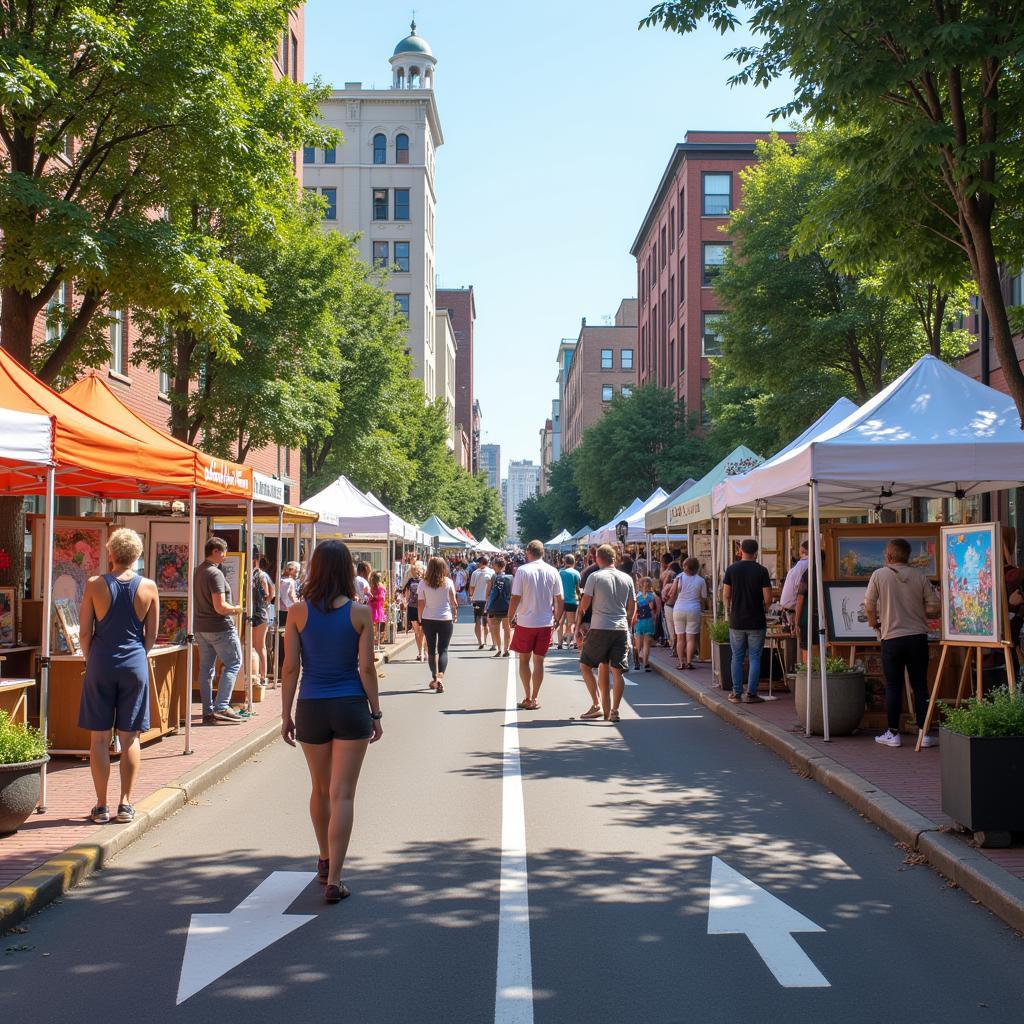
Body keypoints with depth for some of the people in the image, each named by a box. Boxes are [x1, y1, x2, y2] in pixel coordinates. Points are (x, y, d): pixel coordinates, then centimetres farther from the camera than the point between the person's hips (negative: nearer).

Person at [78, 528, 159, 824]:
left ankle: (101, 806, 8)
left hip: (101, 664, -1)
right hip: (135, 664, 1)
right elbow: (151, 635, 4)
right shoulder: (149, 587, -2)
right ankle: (125, 805, 9)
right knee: (129, 737, 8)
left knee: (99, 737, 6)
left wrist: (90, 660, 12)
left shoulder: (95, 585, -6)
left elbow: (85, 632, -3)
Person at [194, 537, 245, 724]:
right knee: (233, 664, 2)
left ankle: (208, 712, 13)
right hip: (220, 627, -8)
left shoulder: (197, 571, 8)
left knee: (206, 667, 10)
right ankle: (221, 707, -5)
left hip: (200, 627, 8)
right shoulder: (215, 574, -19)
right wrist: (236, 610, -6)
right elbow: (220, 607, -24)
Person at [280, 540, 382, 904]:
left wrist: (286, 714, 6)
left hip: (311, 709, 2)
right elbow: (366, 668, -6)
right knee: (342, 795, 0)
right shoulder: (360, 613, -6)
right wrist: (376, 714, 3)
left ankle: (325, 859, 39)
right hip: (351, 708, -2)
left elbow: (291, 668, -2)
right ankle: (333, 880, -2)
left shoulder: (298, 612, -4)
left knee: (321, 790, 21)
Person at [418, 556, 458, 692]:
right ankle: (440, 676, -18)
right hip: (445, 619, -1)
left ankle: (434, 678, 21)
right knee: (443, 649, 1)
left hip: (428, 619, 1)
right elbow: (453, 601, 0)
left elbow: (420, 604, 0)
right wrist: (455, 614, 15)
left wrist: (420, 619, 11)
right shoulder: (448, 582, -5)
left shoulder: (424, 583, -3)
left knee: (431, 649, 14)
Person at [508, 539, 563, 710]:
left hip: (525, 622, -2)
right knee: (539, 661, 10)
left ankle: (528, 698, 7)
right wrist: (557, 619, 15)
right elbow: (560, 600, 3)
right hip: (546, 623, 2)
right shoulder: (552, 572, 1)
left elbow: (515, 598, -10)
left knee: (524, 660, 11)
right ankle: (534, 699, 12)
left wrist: (510, 617, 3)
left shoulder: (522, 571, -8)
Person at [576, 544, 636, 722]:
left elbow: (584, 604, -3)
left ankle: (597, 705, 4)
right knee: (617, 671, 5)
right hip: (621, 629, 4)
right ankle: (614, 711, 2)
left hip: (600, 628, -4)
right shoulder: (627, 578, 9)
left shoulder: (594, 577, -4)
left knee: (585, 666, 10)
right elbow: (632, 608, 14)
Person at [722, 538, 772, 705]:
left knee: (737, 658, 9)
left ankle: (736, 693, 11)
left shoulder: (732, 569, -2)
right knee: (754, 658, 4)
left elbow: (726, 595, 0)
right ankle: (751, 694, 4)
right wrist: (764, 608, 12)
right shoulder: (761, 570, -7)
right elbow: (768, 598, -8)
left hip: (736, 621, 2)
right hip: (756, 622, -2)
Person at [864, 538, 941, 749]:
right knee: (920, 685, 7)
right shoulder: (920, 576, 2)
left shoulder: (879, 575, -3)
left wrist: (873, 623, 12)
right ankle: (924, 733, 7)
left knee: (893, 686, 6)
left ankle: (893, 733, 10)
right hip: (918, 636, 2)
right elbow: (934, 608, 0)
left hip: (891, 638, -2)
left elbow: (869, 606, -7)